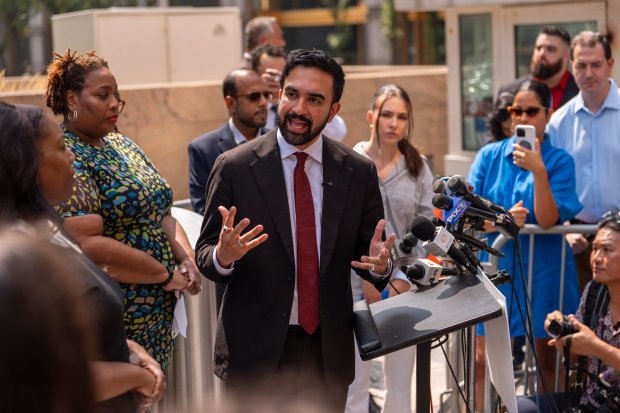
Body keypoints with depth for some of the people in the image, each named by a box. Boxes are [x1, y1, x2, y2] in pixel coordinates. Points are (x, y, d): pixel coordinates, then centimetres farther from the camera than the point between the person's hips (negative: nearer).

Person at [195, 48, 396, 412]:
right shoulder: (234, 167, -6)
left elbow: (368, 250, 6)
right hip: (255, 352, -2)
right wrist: (223, 255, -25)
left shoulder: (359, 172, 1)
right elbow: (204, 256, -2)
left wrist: (379, 264, -17)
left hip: (330, 353, 2)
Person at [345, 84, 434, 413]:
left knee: (401, 380, 6)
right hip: (357, 283, -3)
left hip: (404, 284, 3)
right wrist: (366, 277, -8)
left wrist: (404, 278, -5)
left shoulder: (418, 166, 6)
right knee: (355, 380, -2)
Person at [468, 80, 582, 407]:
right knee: (481, 360, -2)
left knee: (548, 361, 9)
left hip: (542, 272, -1)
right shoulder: (489, 156, 4)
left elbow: (547, 219, -13)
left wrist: (538, 171, -24)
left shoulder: (560, 162, -2)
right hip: (494, 267, 1)